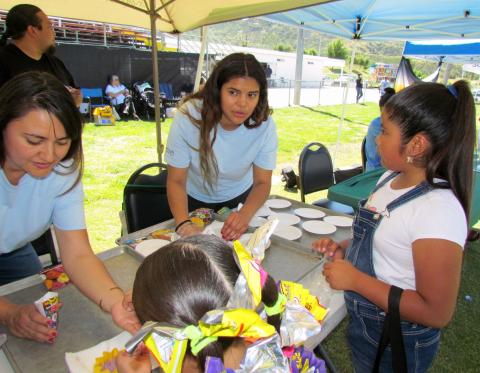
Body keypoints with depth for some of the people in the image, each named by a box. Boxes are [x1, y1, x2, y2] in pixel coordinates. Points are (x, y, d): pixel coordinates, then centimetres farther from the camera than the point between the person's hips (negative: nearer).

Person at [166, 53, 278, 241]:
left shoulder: (264, 124, -24)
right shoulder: (188, 116, -28)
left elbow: (262, 182, -16)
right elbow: (176, 181, -22)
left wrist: (245, 215, -36)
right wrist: (183, 224, -39)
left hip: (240, 199, 1)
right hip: (194, 201, -1)